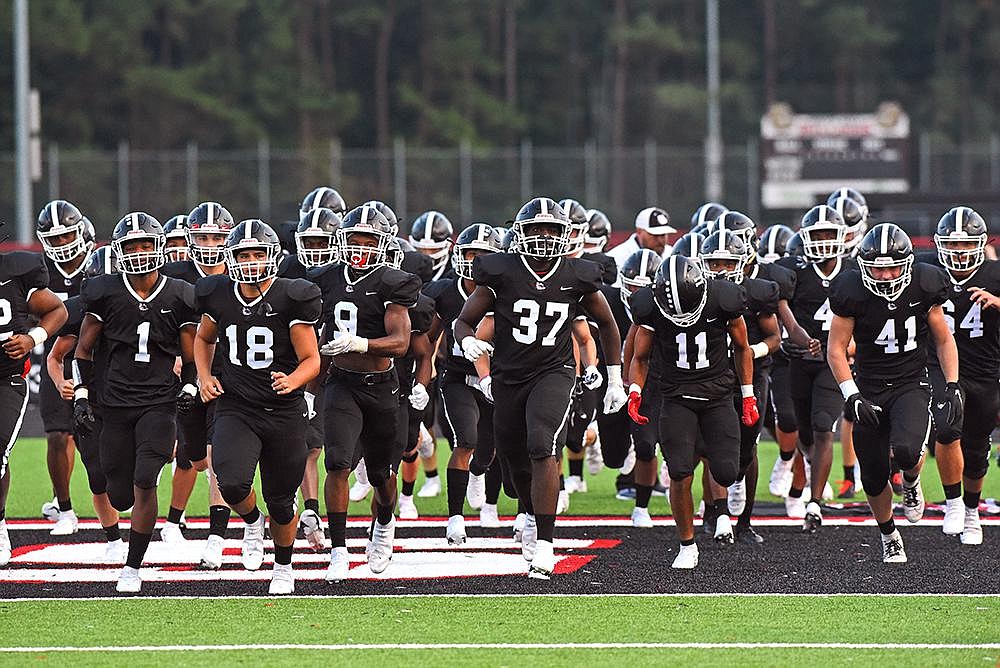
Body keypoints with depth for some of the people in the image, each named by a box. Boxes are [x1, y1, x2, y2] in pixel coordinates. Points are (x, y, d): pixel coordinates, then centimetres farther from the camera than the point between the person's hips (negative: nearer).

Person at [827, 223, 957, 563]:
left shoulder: (923, 288, -8)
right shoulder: (852, 293, -12)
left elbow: (944, 339, 6)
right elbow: (836, 348, -5)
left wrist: (953, 387, -2)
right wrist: (852, 396, -14)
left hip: (912, 385, -1)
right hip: (869, 390, 1)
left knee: (906, 450, -29)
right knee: (874, 476, 3)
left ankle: (911, 483, 8)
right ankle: (889, 537, 31)